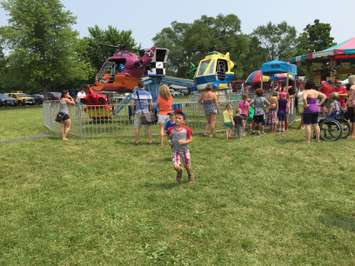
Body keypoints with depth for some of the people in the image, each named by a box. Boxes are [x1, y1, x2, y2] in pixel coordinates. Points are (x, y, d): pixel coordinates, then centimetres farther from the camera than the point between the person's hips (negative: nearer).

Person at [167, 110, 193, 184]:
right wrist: (171, 142, -3)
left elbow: (190, 139, -6)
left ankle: (190, 175, 47)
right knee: (176, 166, -13)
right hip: (175, 150, 1)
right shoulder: (171, 130, -5)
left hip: (184, 150, 0)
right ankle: (179, 172, 26)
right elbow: (169, 137, 14)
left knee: (187, 166, 12)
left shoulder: (187, 129, -10)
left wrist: (184, 142, -21)